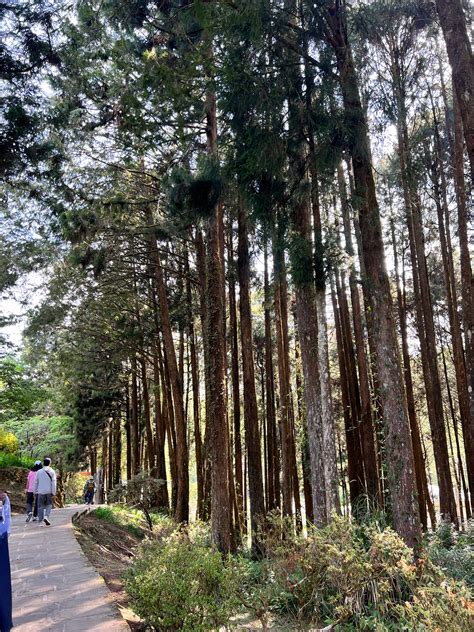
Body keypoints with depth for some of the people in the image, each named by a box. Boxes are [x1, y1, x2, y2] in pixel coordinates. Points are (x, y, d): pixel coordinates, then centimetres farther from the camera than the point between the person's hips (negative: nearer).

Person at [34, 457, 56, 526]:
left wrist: (35, 491, 17)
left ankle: (40, 521, 8)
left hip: (41, 491, 2)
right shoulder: (52, 471, -4)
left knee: (41, 506, 8)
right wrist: (53, 492, -5)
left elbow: (36, 482, 7)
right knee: (49, 505, 11)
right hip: (49, 491, -2)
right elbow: (53, 483, -7)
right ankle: (46, 516, -11)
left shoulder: (39, 472, 3)